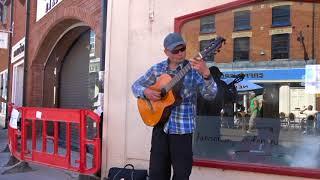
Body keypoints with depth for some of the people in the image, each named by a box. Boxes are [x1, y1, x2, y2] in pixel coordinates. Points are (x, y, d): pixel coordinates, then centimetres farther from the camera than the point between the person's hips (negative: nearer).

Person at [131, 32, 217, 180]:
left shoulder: (193, 69, -6)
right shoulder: (157, 69, 5)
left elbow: (210, 95, -17)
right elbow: (136, 85, 14)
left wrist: (205, 73, -35)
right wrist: (146, 92, -9)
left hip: (182, 128, -3)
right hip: (160, 125, 3)